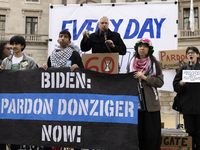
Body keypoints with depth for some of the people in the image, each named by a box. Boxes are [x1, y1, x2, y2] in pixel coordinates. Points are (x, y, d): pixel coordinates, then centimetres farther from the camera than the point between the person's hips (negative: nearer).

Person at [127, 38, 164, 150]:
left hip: (150, 103, -3)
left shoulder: (155, 63, 3)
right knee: (137, 131, 3)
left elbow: (160, 82, -4)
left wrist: (144, 77, -12)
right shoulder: (132, 63, 14)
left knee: (151, 132, -3)